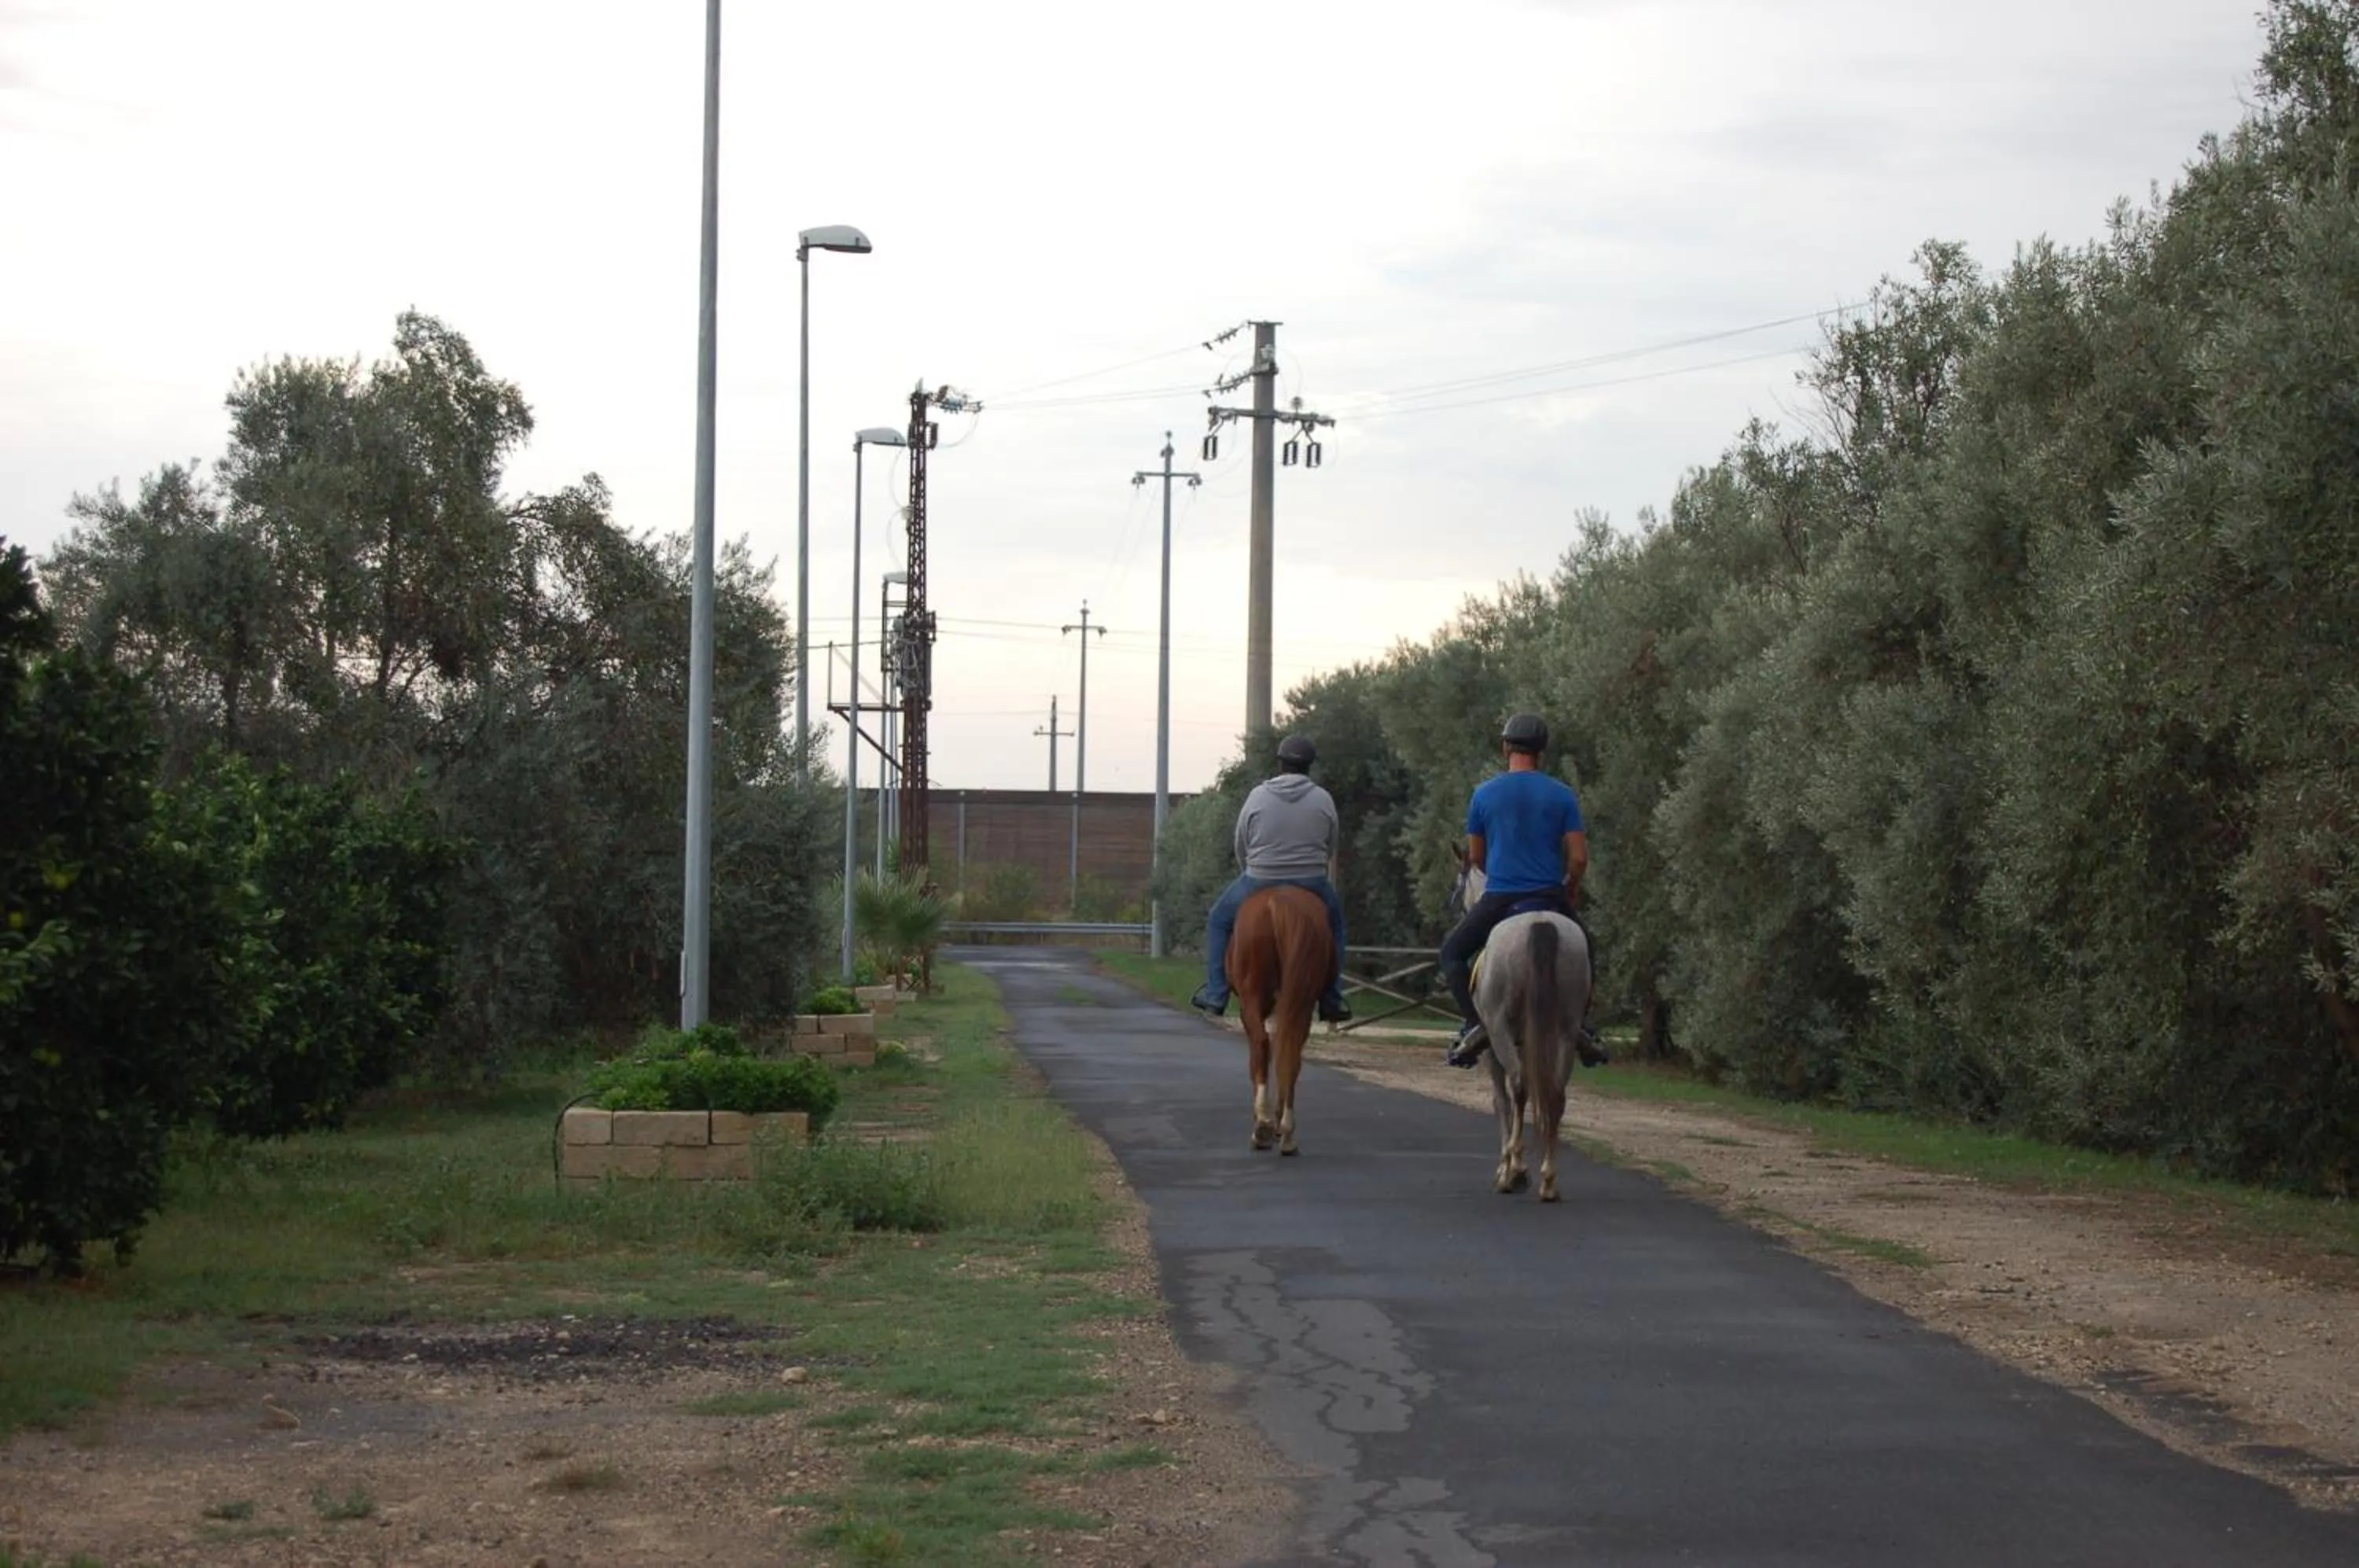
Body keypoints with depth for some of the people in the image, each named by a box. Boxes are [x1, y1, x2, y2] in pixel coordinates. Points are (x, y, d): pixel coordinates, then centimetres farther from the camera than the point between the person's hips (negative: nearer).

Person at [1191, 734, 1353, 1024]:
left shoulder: (1258, 796, -5)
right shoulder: (1324, 800, -2)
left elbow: (1241, 848, 2)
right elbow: (1330, 850, 6)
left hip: (1260, 883, -1)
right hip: (1312, 885, 1)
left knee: (1219, 920, 23)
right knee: (1334, 921, 30)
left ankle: (1215, 995, 15)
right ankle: (1332, 1000, 23)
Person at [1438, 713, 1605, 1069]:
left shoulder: (1484, 794, 1)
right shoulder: (1562, 795, -1)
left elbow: (1476, 857, 9)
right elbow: (1579, 858, -5)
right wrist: (1570, 889, 15)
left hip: (1498, 897, -1)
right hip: (1551, 898, 1)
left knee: (1453, 952, 17)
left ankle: (1474, 1022, -6)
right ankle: (1579, 1024, 12)